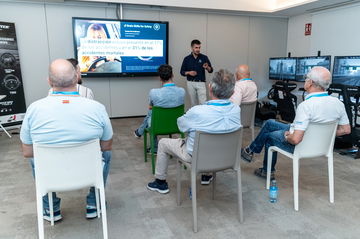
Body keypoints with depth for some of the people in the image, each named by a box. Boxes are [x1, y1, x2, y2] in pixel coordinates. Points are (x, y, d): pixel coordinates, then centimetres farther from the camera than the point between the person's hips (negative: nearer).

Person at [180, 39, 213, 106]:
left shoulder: (204, 57, 1)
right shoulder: (187, 59, 2)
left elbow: (210, 70, 2)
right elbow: (182, 72, 6)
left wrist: (207, 67, -20)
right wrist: (189, 72, -13)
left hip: (201, 83, -1)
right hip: (191, 83, 1)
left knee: (203, 103, -8)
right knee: (193, 103, 8)